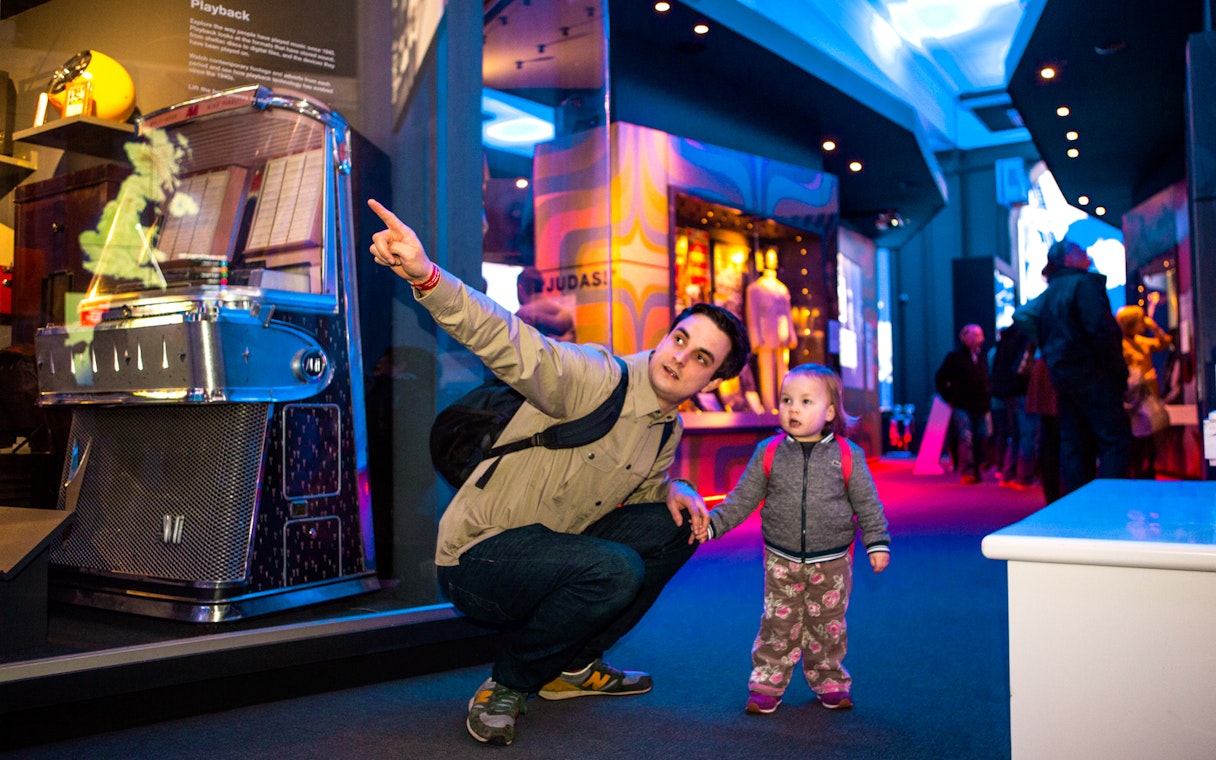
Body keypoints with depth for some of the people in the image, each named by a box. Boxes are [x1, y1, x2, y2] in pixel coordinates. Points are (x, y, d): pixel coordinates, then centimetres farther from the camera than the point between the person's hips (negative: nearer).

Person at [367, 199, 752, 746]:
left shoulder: (669, 433, 6)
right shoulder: (596, 379, -19)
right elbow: (507, 341, -34)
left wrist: (673, 491, -1)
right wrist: (426, 276, -51)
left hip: (550, 556, 8)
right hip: (478, 557, -8)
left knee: (675, 525, 0)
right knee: (614, 570, -32)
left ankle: (573, 665, 9)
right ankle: (506, 685, -6)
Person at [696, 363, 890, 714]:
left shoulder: (848, 455, -6)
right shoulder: (768, 453, -4)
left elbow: (867, 503, 2)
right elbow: (742, 498, 1)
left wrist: (877, 542, -1)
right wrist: (713, 523, -7)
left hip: (831, 562, 0)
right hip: (781, 561, 1)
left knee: (828, 624, 11)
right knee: (778, 623, 4)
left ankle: (829, 681, 28)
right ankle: (767, 683, 17)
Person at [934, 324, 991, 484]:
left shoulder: (981, 358, 15)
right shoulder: (955, 357, -4)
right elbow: (940, 379, -3)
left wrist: (987, 401, 11)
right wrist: (950, 398, -4)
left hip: (980, 408, 6)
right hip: (962, 408, -6)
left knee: (981, 439, 6)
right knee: (966, 440, -12)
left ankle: (976, 470, 17)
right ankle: (968, 472, -12)